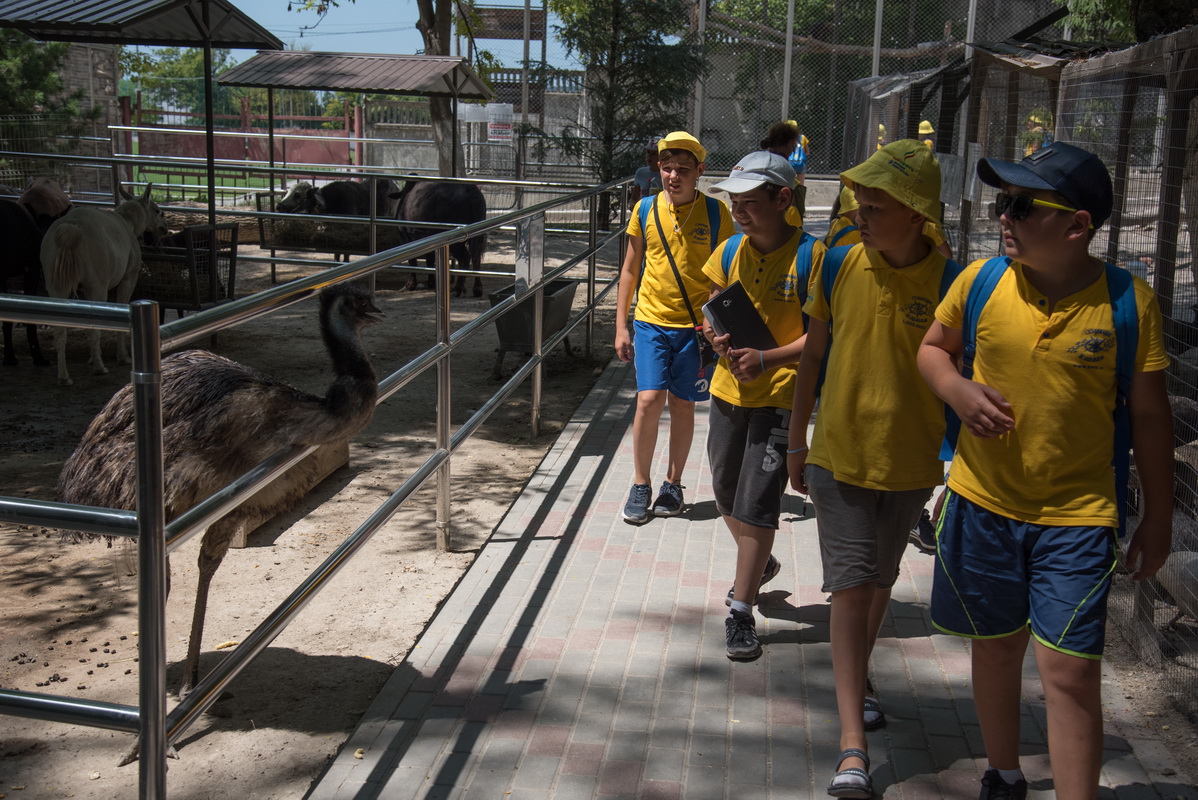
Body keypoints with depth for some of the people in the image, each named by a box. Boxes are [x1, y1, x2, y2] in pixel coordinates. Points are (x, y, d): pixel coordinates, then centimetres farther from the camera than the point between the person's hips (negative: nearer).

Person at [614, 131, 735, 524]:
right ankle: (640, 485, 6)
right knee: (649, 399, -10)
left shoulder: (715, 212, -3)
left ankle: (673, 484, 23)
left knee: (682, 404, 6)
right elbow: (630, 268, 9)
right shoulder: (646, 209, 1)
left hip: (696, 325, 0)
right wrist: (621, 326, 6)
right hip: (651, 321, 0)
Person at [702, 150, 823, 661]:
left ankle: (740, 610, 6)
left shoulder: (810, 256, -12)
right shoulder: (729, 252, 3)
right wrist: (718, 340, -10)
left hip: (780, 395, -6)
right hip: (728, 389, 6)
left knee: (756, 503, -6)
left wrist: (766, 358, -25)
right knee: (726, 494, 17)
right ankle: (759, 565, 45)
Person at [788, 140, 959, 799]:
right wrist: (796, 443, 9)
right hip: (840, 455, 0)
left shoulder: (948, 282, -11)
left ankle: (858, 677, 44)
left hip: (909, 464, 0)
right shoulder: (839, 265, -5)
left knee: (879, 580, 18)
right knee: (851, 585, -5)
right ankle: (852, 747, -5)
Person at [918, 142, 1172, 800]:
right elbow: (933, 347, 10)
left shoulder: (1128, 301, -10)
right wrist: (959, 391, -13)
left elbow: (1148, 414, -2)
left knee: (1071, 672, -5)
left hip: (1077, 515, -2)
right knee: (995, 647, 17)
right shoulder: (980, 281, -6)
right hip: (984, 503, 3)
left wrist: (1157, 518, 2)